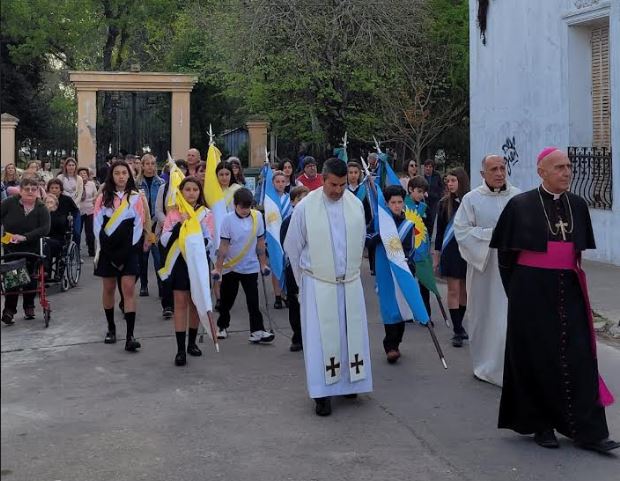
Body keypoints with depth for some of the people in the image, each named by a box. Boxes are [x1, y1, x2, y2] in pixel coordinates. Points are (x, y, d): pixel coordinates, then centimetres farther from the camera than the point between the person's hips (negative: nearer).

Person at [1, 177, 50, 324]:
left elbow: (45, 228, -18)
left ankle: (29, 306, 27)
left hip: (32, 249, 1)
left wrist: (25, 237, -28)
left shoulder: (41, 209, -7)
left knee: (31, 279, 9)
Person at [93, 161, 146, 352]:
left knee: (128, 289, -10)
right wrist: (104, 250, -6)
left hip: (129, 250, -2)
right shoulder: (103, 197, 5)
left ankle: (130, 336, -14)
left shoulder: (136, 197, 1)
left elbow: (139, 225, -1)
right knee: (109, 288, 10)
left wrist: (126, 252, -7)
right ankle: (111, 328, 25)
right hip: (107, 250, 2)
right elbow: (97, 224, 2)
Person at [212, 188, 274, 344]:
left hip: (251, 267, 1)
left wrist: (263, 264, 5)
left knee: (253, 300, -4)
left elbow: (260, 242, 3)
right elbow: (223, 246, -11)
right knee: (227, 299, 13)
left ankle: (257, 331, -4)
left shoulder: (257, 217, -5)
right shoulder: (228, 219, -12)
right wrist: (218, 268, -12)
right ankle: (222, 327, 30)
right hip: (230, 267, -1)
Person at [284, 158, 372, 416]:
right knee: (321, 337, 0)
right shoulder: (305, 207, -10)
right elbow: (292, 247, 0)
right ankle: (322, 392, 7)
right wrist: (305, 280, 9)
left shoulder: (356, 204, -1)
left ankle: (349, 383, 25)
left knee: (351, 334, 10)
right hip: (318, 284, -3)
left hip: (350, 283, 4)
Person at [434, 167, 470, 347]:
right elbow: (440, 231, 7)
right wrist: (436, 255, 6)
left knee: (465, 291, 9)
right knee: (453, 290, -2)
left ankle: (458, 326, 24)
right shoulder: (444, 204, 2)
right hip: (450, 251, 0)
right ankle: (458, 331, 2)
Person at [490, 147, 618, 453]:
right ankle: (540, 425, 18)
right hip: (533, 290, -3)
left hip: (568, 289, 4)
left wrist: (573, 270, 14)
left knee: (577, 356, -1)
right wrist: (517, 289, 3)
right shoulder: (521, 205, -6)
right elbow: (506, 253, 0)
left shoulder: (578, 205, 6)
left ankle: (587, 430, 2)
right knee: (538, 357, 4)